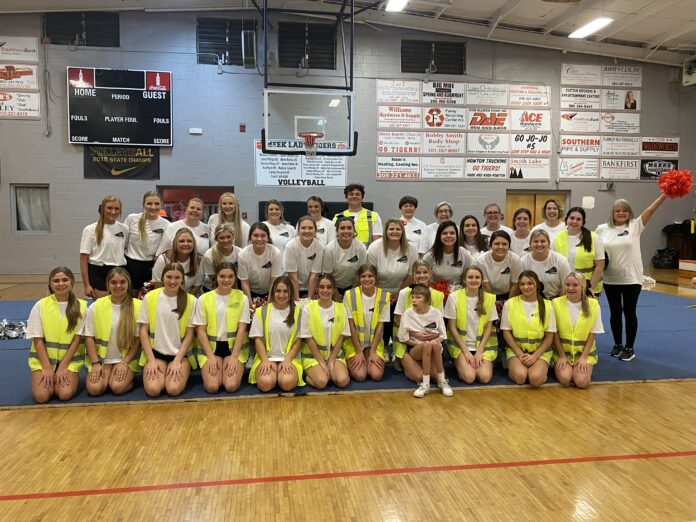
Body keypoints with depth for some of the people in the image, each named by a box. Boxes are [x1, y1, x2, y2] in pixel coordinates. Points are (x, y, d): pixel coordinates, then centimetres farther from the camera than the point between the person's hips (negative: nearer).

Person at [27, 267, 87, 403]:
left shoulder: (81, 306, -6)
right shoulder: (40, 306, -5)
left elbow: (77, 339, -6)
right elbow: (38, 340, -4)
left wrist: (62, 366, -12)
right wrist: (47, 367, -12)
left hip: (70, 359, 0)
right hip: (43, 358, 1)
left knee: (65, 394, -21)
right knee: (41, 396, -20)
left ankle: (63, 377, 11)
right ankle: (50, 378, 12)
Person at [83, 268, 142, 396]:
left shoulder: (138, 306, -7)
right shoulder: (95, 306, -2)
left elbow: (138, 339, -4)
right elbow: (89, 337, 0)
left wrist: (125, 362, -11)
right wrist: (96, 363, -9)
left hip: (127, 358, -2)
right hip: (101, 358, 2)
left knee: (117, 387, -24)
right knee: (94, 388, -20)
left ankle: (128, 377, 7)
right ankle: (106, 376, 10)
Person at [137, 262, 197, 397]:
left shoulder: (190, 300, -4)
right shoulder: (150, 297, -2)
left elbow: (189, 334, -2)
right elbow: (143, 331, 0)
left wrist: (177, 361, -11)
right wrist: (151, 360, -9)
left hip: (181, 354, -1)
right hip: (155, 352, 1)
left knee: (173, 389, -23)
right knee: (153, 389, -21)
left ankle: (179, 372, 9)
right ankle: (156, 371, 11)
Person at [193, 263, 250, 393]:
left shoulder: (242, 298, -2)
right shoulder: (204, 299, -2)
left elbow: (242, 329, -4)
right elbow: (201, 331, -2)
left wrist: (233, 357, -13)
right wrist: (210, 356, -12)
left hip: (235, 347, 0)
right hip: (210, 347, 0)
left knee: (231, 386, -20)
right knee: (212, 386, -19)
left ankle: (235, 368, 12)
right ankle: (213, 368, 13)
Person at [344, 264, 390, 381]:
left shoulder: (384, 296, -7)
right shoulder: (350, 295, -12)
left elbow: (380, 325, -4)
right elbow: (351, 325, -9)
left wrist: (372, 352, -9)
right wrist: (359, 352, -10)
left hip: (375, 342, 2)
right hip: (354, 342, -1)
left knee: (377, 375, -17)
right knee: (360, 375, -19)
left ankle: (370, 362, 16)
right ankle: (350, 365, 14)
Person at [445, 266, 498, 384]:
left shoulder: (489, 298, 0)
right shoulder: (454, 297, -8)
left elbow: (488, 328, 2)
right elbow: (452, 327, -5)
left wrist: (480, 351, -9)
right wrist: (465, 351, -11)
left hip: (483, 346, 2)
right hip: (460, 345, -2)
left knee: (485, 377, -19)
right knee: (469, 377, -22)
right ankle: (459, 363, 9)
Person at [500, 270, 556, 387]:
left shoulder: (547, 305, 1)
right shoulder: (510, 304, -1)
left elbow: (549, 336, 1)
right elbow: (506, 332, 1)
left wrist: (535, 356, -11)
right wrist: (520, 354, -9)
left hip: (541, 351, 1)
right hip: (516, 350, 0)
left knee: (536, 379, -26)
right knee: (520, 376, -28)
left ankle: (542, 368, 5)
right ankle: (513, 367, 4)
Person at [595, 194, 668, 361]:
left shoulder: (635, 226, -3)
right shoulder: (602, 229, 2)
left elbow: (650, 209, -13)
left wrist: (665, 194, -24)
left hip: (631, 278, -2)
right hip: (611, 279, 2)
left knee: (629, 312, 5)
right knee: (615, 312, 11)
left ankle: (629, 348, 16)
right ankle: (617, 345, 26)